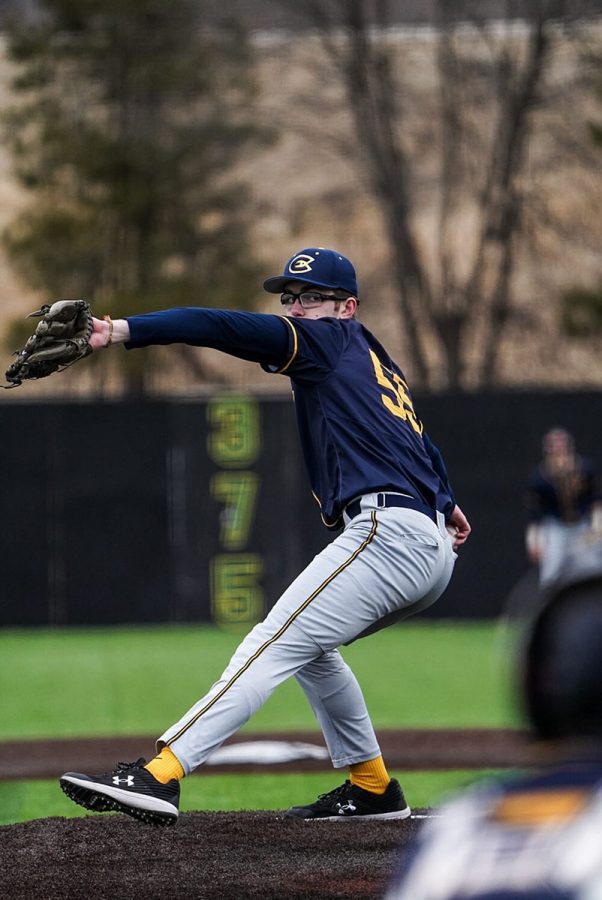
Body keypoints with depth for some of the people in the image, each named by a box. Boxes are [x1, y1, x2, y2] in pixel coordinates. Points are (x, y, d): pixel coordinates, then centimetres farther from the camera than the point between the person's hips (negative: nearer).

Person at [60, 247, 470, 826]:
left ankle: (159, 776, -29)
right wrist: (443, 502, 61)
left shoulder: (328, 339, 3)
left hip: (387, 532, -10)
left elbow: (225, 328, -11)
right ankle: (372, 789, 25)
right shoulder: (376, 361, 28)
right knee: (310, 645, 26)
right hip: (433, 549, 10)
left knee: (275, 645, -18)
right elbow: (416, 438, 44)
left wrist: (122, 331, -21)